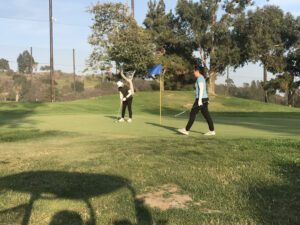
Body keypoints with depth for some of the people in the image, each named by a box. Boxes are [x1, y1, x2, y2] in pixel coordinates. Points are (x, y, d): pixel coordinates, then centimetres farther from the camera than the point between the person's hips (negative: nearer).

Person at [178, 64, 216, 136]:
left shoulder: (200, 78, -13)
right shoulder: (202, 78, 18)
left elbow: (201, 89, -20)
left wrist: (199, 100, -23)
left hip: (201, 99, -10)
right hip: (204, 99, 10)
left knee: (193, 114, -2)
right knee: (206, 115, 7)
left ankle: (186, 130, 5)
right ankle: (212, 131, 5)